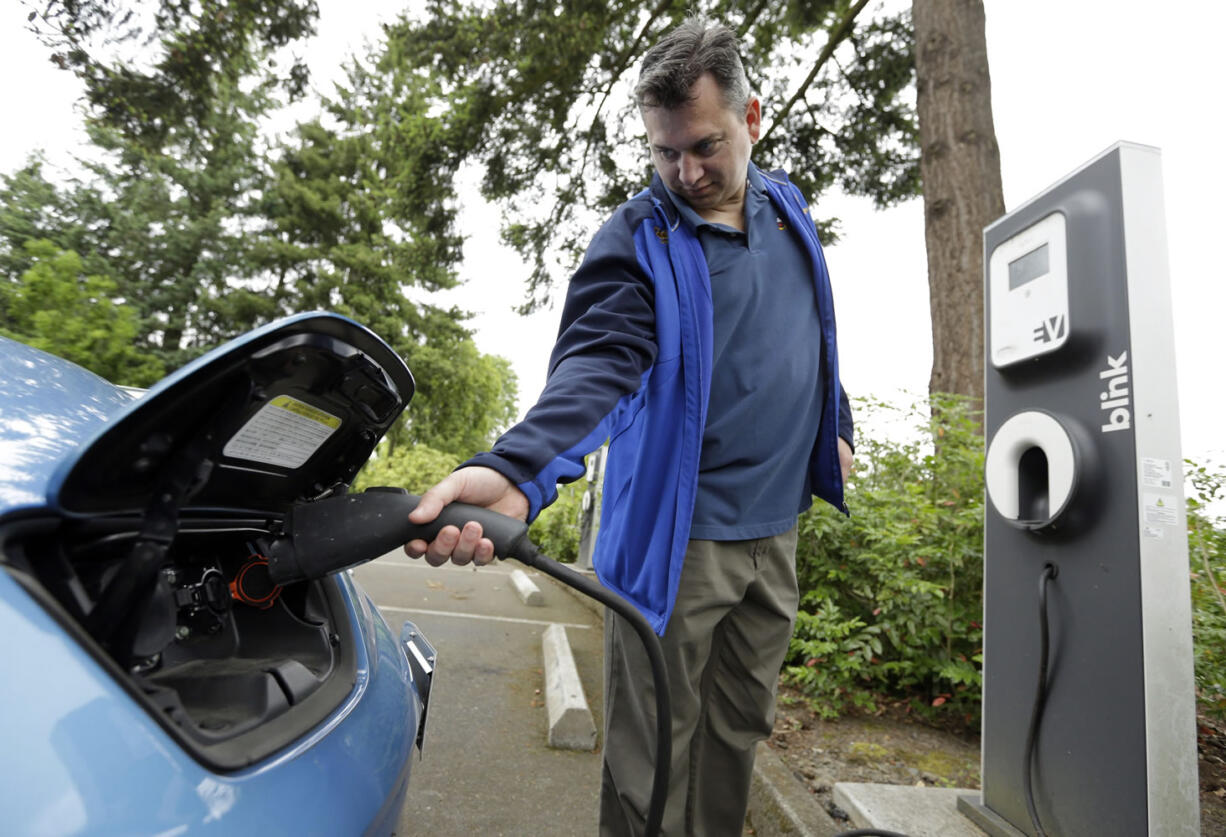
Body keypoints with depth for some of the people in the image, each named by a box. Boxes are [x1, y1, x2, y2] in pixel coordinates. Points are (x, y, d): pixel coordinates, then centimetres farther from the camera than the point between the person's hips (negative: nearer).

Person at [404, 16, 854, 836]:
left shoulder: (788, 207, 8)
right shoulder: (636, 239, -12)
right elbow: (596, 365, -27)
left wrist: (837, 428, 22)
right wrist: (513, 470, -44)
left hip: (775, 531, 6)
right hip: (675, 534, -6)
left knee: (738, 729, 21)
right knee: (650, 759, 4)